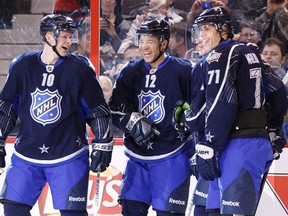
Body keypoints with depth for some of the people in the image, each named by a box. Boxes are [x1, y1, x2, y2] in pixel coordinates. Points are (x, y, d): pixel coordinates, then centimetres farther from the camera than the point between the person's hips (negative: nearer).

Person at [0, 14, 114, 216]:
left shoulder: (80, 67, -5)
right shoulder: (22, 66, 0)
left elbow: (98, 110, 1)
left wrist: (103, 145, -3)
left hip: (69, 157, -2)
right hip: (26, 156, 3)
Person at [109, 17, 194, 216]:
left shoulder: (183, 71, -8)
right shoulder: (131, 72, 5)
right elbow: (116, 109, 3)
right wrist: (134, 122, -16)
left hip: (172, 157, -5)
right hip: (138, 156, 5)